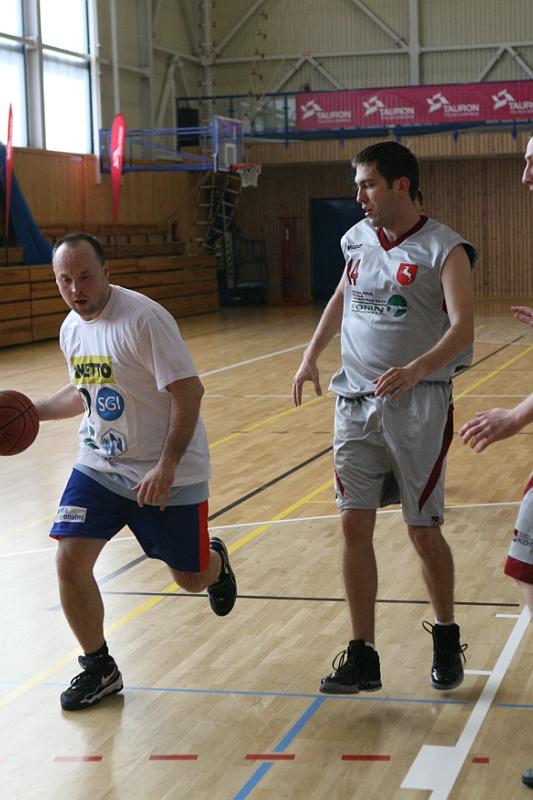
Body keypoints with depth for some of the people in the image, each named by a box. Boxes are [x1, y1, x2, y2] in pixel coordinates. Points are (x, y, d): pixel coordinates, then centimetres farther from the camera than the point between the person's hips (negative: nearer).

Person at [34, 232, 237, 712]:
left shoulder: (144, 319, -21)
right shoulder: (71, 328, 3)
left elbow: (188, 392, -22)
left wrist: (166, 466, -26)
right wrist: (34, 411, 8)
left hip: (168, 474, -5)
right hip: (99, 465, 6)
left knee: (190, 579, 7)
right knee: (70, 561, -10)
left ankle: (215, 563, 48)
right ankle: (99, 669, 10)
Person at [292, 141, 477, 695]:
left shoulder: (444, 250, -9)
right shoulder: (357, 240, 9)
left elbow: (462, 328, -19)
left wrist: (416, 369, -36)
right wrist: (311, 353, 16)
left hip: (417, 404, -5)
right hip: (355, 400, 5)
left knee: (423, 530, 3)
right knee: (354, 526, 1)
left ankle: (447, 639, 26)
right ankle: (362, 658, 9)